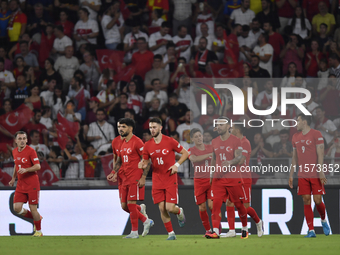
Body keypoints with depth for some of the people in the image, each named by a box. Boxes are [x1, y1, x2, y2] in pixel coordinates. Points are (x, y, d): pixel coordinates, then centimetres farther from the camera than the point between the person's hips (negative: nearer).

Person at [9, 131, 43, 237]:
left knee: (33, 209, -4)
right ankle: (37, 218, 21)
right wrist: (13, 178, 21)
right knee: (17, 208, -4)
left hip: (32, 185, -6)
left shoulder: (31, 151, -11)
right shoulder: (14, 152, 9)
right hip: (20, 185, 6)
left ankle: (38, 231, 15)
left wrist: (26, 170, -30)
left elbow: (37, 166, -17)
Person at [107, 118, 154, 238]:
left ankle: (134, 232, 1)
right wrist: (114, 173, 7)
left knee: (131, 204, -9)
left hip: (136, 179, -9)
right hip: (126, 179, 9)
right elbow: (119, 160, 24)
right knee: (125, 205, 7)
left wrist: (143, 177, -18)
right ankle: (146, 221, 20)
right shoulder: (122, 143, 14)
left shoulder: (137, 142, -11)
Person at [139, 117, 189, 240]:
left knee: (170, 208, -10)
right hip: (157, 181, 3)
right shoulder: (147, 145, 3)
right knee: (162, 209, -1)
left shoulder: (170, 141, -7)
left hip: (170, 180, -3)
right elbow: (145, 162, 12)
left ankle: (180, 212, 26)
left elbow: (185, 153, 1)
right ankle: (171, 233, 11)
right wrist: (143, 165, -12)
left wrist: (177, 165, -12)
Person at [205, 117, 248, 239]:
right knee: (216, 204, -12)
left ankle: (245, 228, 26)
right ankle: (215, 231, -17)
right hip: (218, 178, 4)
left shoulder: (236, 141, -5)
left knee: (239, 205, 5)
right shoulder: (215, 142, 11)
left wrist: (229, 163, -36)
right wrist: (211, 174, 21)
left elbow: (238, 158, -16)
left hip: (234, 178, -4)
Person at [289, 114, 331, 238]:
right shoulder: (296, 137, 13)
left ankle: (323, 220, 23)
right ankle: (311, 230, -1)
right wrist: (291, 175, 14)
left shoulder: (316, 134, -4)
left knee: (318, 200, -7)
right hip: (302, 175, 5)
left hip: (315, 175, -5)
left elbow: (320, 154, -9)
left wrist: (320, 171, -17)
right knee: (306, 201, -2)